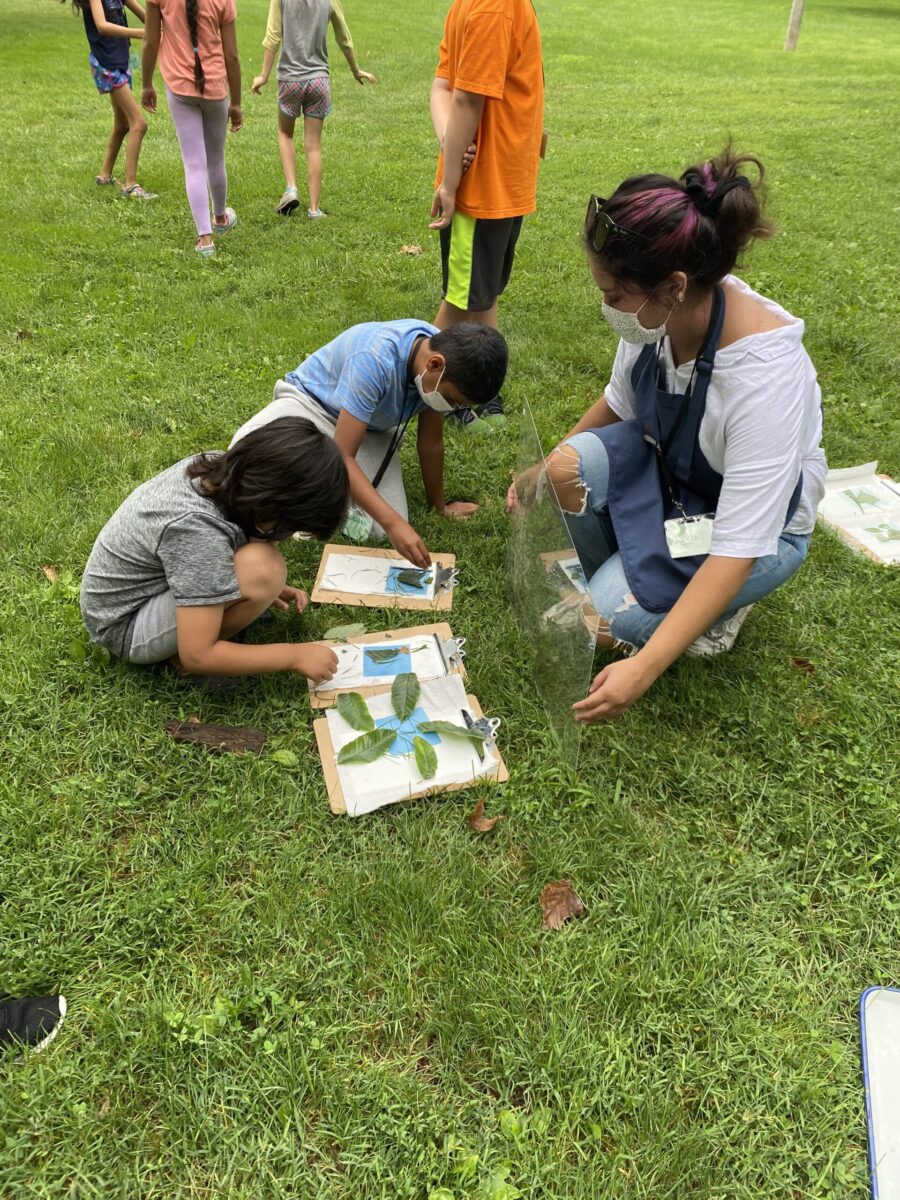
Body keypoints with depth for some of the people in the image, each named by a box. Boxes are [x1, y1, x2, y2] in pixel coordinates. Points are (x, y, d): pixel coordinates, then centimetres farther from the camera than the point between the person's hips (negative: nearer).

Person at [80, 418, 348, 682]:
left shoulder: (218, 466, -13)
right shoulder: (198, 530, -36)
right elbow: (197, 657, -32)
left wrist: (268, 589, 0)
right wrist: (294, 656, -23)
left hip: (146, 581, 8)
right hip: (125, 627, -8)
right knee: (263, 567, -30)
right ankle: (178, 654, -8)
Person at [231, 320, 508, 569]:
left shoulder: (442, 349, -19)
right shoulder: (375, 360, -39)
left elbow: (431, 444, -4)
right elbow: (342, 457, -39)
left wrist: (440, 505, 6)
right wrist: (393, 522, -45)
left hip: (371, 429, 5)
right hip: (311, 401, -4)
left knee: (383, 528, -17)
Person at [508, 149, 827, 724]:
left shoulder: (766, 374, -36)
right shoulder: (661, 313, -18)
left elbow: (739, 547, -35)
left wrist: (644, 668, -40)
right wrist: (545, 471, -3)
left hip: (760, 523, -5)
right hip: (662, 466, 6)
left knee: (606, 619, -25)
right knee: (571, 465, -26)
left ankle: (714, 608, 6)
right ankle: (614, 574, 2)